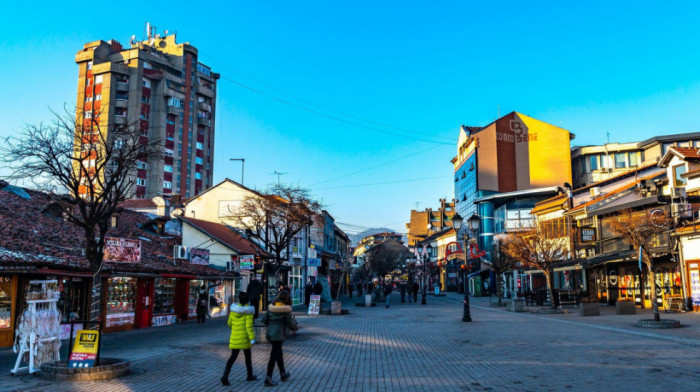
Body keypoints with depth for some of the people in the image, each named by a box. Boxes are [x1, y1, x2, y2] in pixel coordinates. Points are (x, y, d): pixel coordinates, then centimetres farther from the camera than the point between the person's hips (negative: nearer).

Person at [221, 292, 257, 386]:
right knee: (247, 356, 14)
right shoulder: (248, 311, -13)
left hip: (234, 337, 3)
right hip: (245, 337, -3)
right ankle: (250, 376, 27)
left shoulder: (234, 309, 1)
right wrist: (252, 338, -18)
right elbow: (249, 326, -19)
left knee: (233, 356, 6)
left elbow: (230, 323, 10)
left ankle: (225, 375, -12)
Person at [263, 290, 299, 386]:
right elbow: (290, 324, -10)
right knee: (274, 356, 0)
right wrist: (296, 327, 10)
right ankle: (268, 379, 0)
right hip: (278, 335, -6)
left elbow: (264, 320, 5)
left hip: (270, 334, 6)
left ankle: (283, 374, 35)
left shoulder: (271, 307, 1)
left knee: (278, 353, 22)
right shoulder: (286, 309, -13)